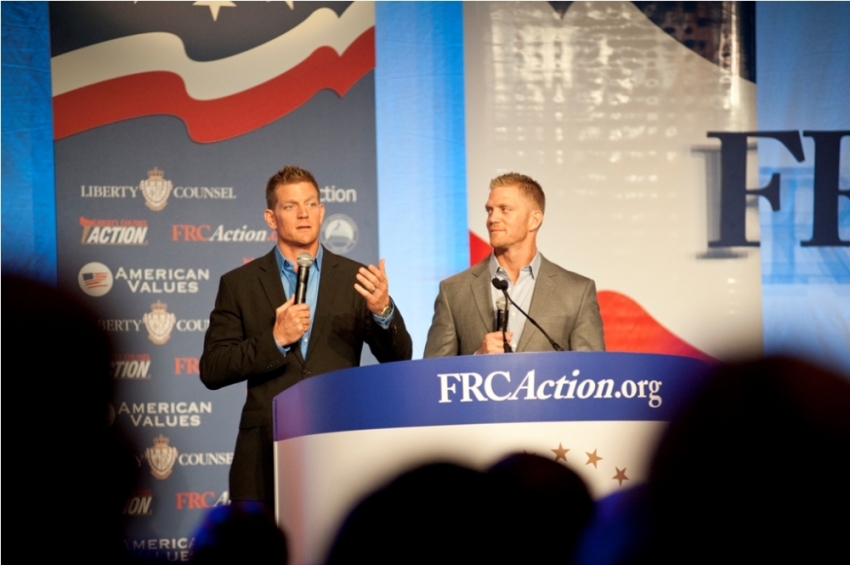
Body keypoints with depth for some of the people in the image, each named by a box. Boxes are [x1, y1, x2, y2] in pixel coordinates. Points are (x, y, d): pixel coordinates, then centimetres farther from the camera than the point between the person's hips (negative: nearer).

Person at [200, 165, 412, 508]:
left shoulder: (354, 279, 8)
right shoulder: (240, 284, 7)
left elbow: (398, 360, 3)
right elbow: (212, 371, 1)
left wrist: (383, 310, -17)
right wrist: (275, 340, -12)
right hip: (267, 455, 0)